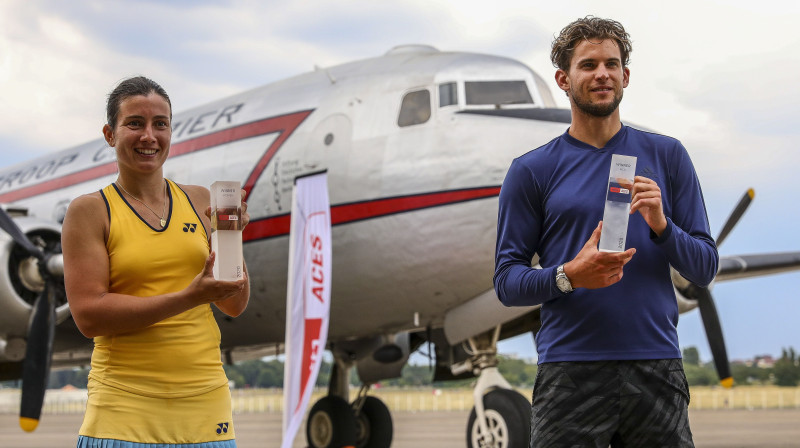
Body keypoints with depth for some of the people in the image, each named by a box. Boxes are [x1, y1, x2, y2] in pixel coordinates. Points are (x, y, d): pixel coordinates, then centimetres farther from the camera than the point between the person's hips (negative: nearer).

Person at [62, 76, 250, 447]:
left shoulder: (200, 202, 10)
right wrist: (188, 298, -18)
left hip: (204, 400, 3)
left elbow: (235, 305, 11)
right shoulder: (89, 211, -1)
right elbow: (89, 316, -11)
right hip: (125, 410, -3)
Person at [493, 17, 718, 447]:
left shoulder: (667, 156, 10)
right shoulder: (532, 170, 5)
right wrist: (568, 276, -17)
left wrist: (662, 226, -11)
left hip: (656, 369, 2)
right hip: (569, 374, -2)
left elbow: (705, 267, 8)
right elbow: (506, 280, 1)